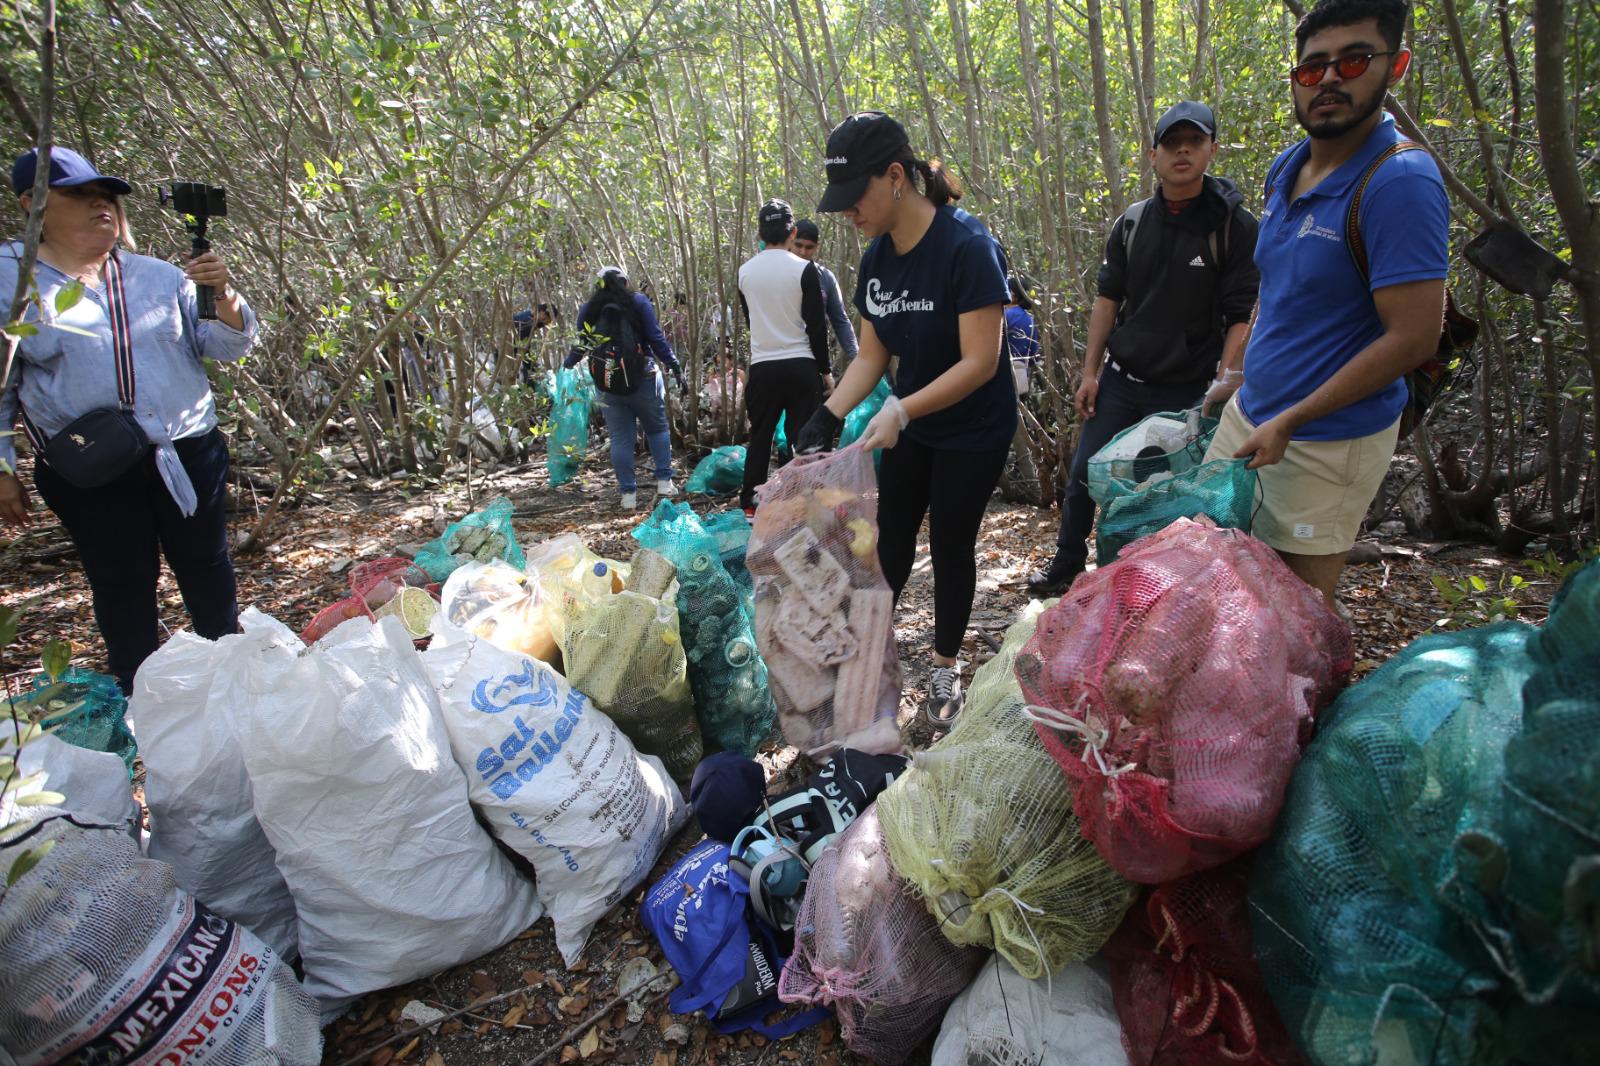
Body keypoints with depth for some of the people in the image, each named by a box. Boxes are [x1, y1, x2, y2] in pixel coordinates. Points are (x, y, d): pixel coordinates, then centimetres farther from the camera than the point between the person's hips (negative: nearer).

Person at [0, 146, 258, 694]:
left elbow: (227, 346, 5)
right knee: (122, 587, 6)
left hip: (189, 456, 2)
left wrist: (223, 294, -15)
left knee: (206, 569, 11)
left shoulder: (159, 276, 7)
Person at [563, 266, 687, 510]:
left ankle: (628, 494, 5)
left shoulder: (588, 310, 6)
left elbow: (581, 345, 13)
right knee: (657, 428, 13)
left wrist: (567, 364, 32)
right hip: (643, 378, -2)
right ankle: (664, 481, 7)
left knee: (620, 438, 5)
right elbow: (656, 339, -7)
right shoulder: (638, 301, -1)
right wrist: (675, 368, -3)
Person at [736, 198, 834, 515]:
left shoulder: (745, 271, 4)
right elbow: (817, 325, -7)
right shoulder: (805, 269, -7)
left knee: (760, 435, 12)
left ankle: (750, 502, 17)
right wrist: (825, 370, 2)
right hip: (801, 366, -3)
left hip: (762, 367, 3)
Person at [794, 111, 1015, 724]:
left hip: (973, 430, -6)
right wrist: (829, 415, -16)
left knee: (951, 545, 5)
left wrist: (902, 409, -37)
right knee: (891, 536, 13)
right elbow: (871, 356, 0)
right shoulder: (876, 258, -4)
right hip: (910, 426, 6)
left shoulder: (966, 247, -26)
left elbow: (980, 362, -28)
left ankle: (945, 668, 25)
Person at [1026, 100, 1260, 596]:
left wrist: (1226, 383, -22)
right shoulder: (1132, 222, 5)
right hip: (1120, 381, 3)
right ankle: (1066, 564, 25)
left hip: (1188, 390, -3)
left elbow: (1243, 314, -10)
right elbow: (1108, 299, 8)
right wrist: (1090, 373, 4)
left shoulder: (1234, 225, -7)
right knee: (1083, 474, 7)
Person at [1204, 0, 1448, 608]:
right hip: (1249, 413, 8)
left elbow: (1413, 338, -22)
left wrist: (1288, 424, -21)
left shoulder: (1400, 182, -19)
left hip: (1326, 442, -8)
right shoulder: (1285, 169, 6)